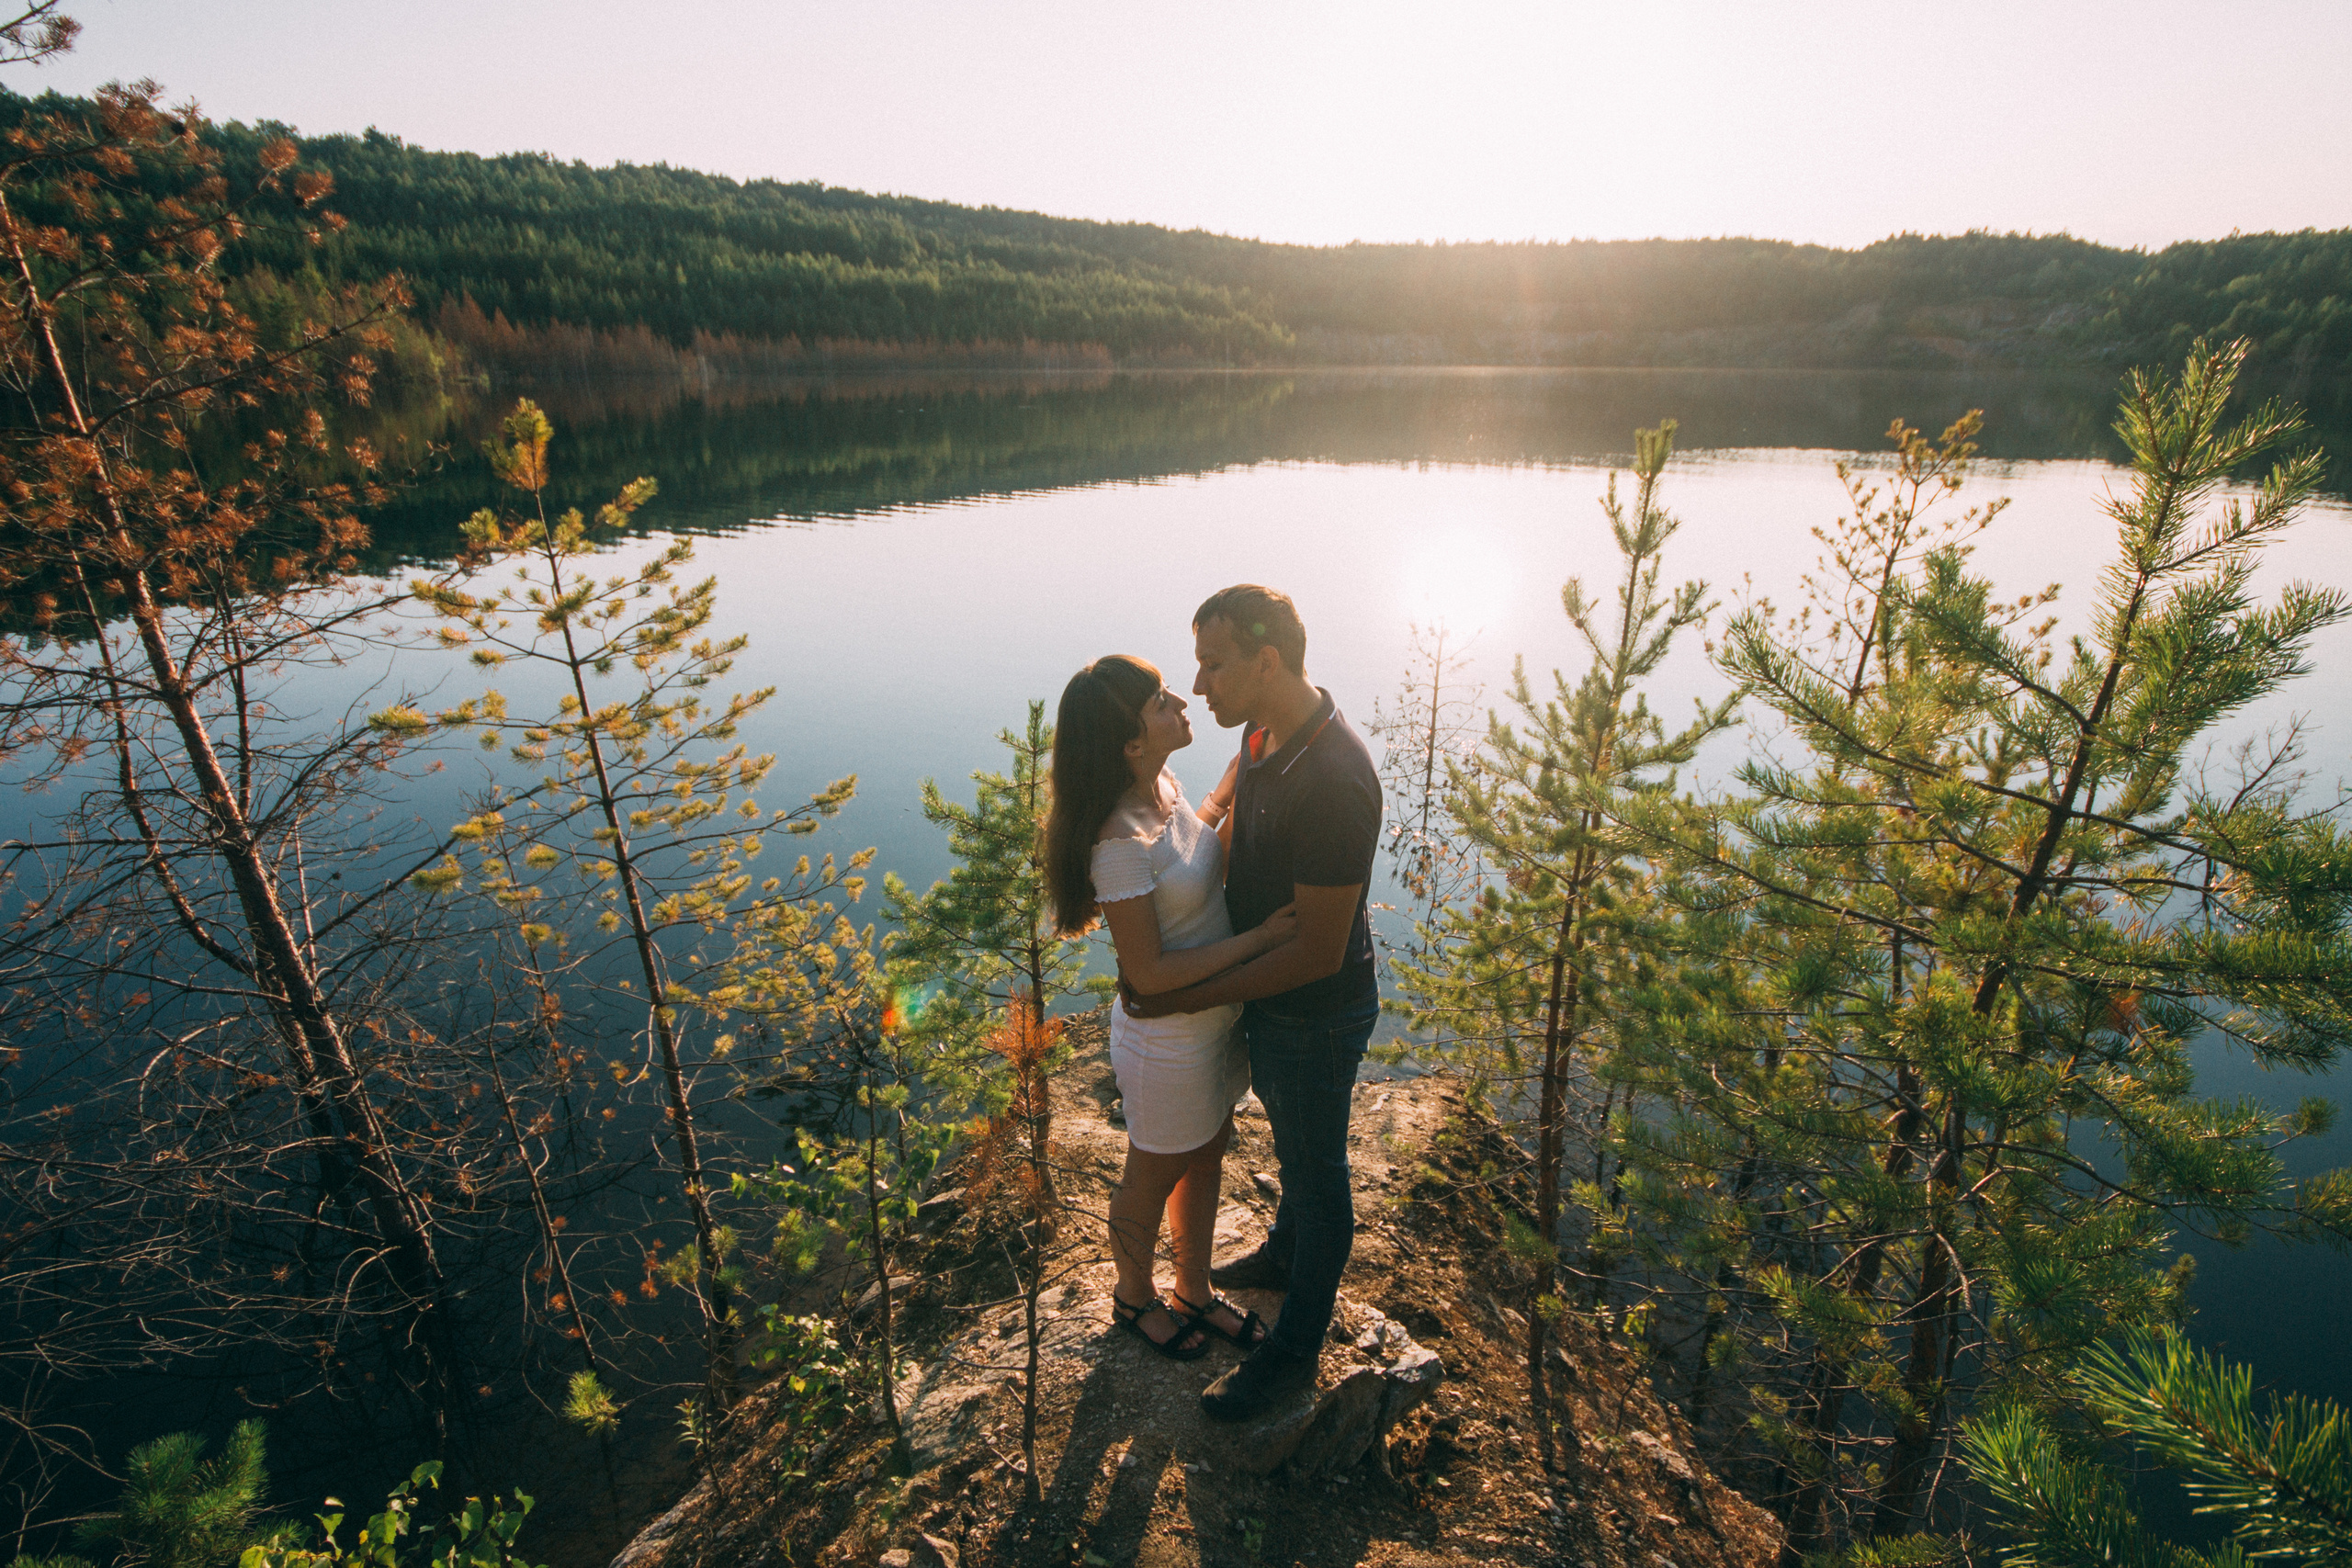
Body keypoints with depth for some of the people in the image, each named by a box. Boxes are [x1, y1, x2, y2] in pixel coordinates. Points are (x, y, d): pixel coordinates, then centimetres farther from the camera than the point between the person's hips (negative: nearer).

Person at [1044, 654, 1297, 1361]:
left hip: (1215, 1018, 8)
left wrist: (1228, 792, 2)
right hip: (1168, 1043, -8)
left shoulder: (1165, 785, -7)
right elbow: (1149, 973, -27)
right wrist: (1259, 938, -24)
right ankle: (1134, 1297, 48)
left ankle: (1194, 1292, 51)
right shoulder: (1120, 844, -33)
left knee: (1205, 1165, 26)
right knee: (1154, 1179, 20)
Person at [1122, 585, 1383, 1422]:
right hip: (1268, 995, 8)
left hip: (1317, 1015, -8)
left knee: (1316, 1172, 14)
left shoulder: (1332, 783, -35)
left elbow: (1318, 952, -29)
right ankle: (1285, 1254, 56)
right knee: (1293, 1142, 30)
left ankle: (1295, 1349, 36)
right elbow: (1228, 830, 13)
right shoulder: (1263, 735, -6)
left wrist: (1192, 998, -21)